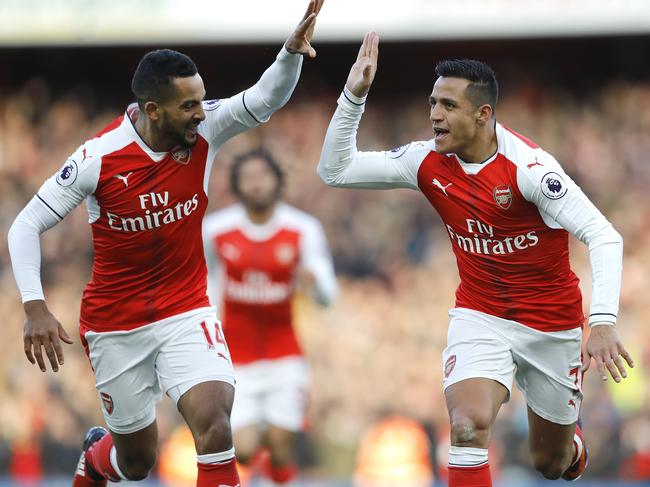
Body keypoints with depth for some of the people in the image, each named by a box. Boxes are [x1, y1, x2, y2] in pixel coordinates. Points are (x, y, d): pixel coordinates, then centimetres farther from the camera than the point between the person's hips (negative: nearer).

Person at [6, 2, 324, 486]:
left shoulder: (204, 129, -11)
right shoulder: (99, 158, -19)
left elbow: (266, 99, -24)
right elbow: (26, 227, -13)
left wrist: (292, 52, -45)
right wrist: (35, 307, -22)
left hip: (186, 313, 2)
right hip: (116, 326, -1)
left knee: (213, 420, -24)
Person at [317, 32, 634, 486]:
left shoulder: (528, 166, -25)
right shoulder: (429, 162, -10)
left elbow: (604, 237, -27)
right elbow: (335, 170, -5)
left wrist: (603, 322, -38)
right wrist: (353, 96, -19)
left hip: (552, 324, -2)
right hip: (480, 316, 2)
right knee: (468, 426, -26)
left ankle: (573, 443, 53)